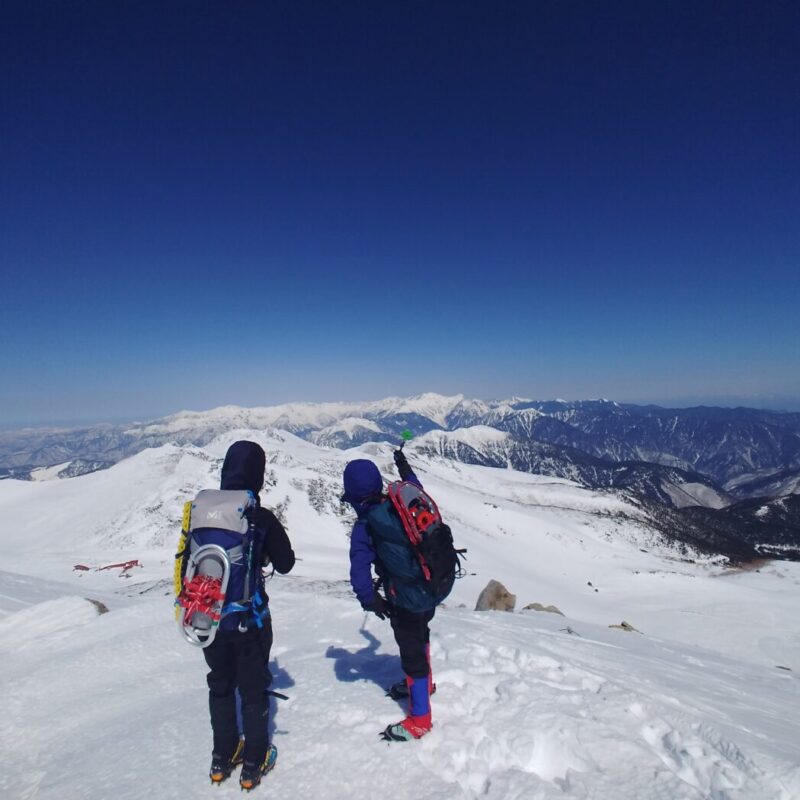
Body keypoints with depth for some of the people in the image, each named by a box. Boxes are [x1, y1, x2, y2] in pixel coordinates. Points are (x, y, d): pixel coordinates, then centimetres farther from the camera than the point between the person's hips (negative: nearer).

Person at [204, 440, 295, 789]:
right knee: (253, 689, 16)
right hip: (250, 619, -3)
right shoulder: (262, 518, -19)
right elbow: (285, 564, -7)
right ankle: (254, 763, 29)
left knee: (220, 685, 24)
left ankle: (223, 757, 38)